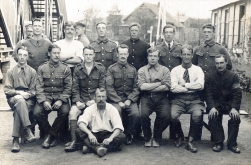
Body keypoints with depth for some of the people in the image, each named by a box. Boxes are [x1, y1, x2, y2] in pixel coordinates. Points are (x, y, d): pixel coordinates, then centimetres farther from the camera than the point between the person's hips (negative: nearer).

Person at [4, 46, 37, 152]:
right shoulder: (11, 71, 15)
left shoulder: (32, 72, 15)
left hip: (28, 99, 0)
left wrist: (26, 94, -13)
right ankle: (28, 130, -46)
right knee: (19, 100, -38)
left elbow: (33, 90, 9)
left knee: (19, 110, -34)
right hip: (13, 98, 0)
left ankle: (16, 139, -36)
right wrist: (18, 92, -12)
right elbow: (7, 90, 6)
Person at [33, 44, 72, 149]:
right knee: (37, 113, -26)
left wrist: (61, 100, -15)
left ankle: (50, 135, -8)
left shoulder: (65, 69, 6)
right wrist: (43, 101, -16)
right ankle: (52, 134, -2)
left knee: (65, 112, -31)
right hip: (45, 96, 1)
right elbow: (39, 87, 1)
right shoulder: (42, 68, 9)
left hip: (60, 97, -1)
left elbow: (68, 87, 1)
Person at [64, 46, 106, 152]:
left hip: (95, 100, -2)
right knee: (73, 112, -25)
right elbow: (75, 88, 7)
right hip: (81, 99, 2)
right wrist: (77, 101, -9)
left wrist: (94, 101, -12)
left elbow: (102, 88, 2)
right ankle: (74, 141, -23)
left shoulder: (101, 69, 6)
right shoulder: (78, 69, 11)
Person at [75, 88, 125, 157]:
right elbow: (81, 122, -17)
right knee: (78, 131, -23)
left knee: (122, 136, -28)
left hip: (108, 135, 0)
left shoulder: (112, 109, -2)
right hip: (93, 135, 0)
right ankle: (98, 148, -43)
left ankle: (90, 147, -33)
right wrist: (89, 134, -35)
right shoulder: (90, 109, 0)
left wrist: (110, 138, -31)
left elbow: (118, 127, -13)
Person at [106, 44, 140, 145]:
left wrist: (129, 100, -10)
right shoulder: (111, 69, 6)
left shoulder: (133, 69, 14)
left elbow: (136, 88, 7)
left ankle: (129, 133, 4)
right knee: (116, 112, -32)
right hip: (115, 99, -2)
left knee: (135, 114, -26)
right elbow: (109, 87, -3)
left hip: (130, 99, 2)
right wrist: (118, 101, -14)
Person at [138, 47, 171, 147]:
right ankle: (147, 138, 0)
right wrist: (159, 83, -3)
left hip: (161, 98, 1)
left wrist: (149, 88, -5)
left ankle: (157, 138, 3)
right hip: (147, 98, 0)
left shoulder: (165, 70, 13)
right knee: (144, 114, -29)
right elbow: (142, 86, -5)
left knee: (166, 116, -26)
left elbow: (167, 87, -3)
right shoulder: (142, 70, 12)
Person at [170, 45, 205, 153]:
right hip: (179, 99, 0)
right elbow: (173, 88, -8)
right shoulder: (175, 70, 7)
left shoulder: (198, 70, 8)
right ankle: (180, 136, 4)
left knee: (197, 115, -31)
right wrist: (192, 88, -9)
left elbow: (200, 85, -10)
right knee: (173, 115, -29)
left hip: (194, 100, 0)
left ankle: (190, 141, -11)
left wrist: (184, 85, -9)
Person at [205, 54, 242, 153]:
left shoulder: (233, 76, 1)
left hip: (229, 103, 0)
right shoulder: (210, 77, 2)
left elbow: (237, 94, -5)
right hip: (215, 103, 0)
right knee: (213, 116, -29)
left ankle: (232, 144, -13)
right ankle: (218, 143, -15)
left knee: (235, 116, -27)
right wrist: (211, 107, -22)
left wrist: (234, 108, -22)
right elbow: (208, 94, -5)